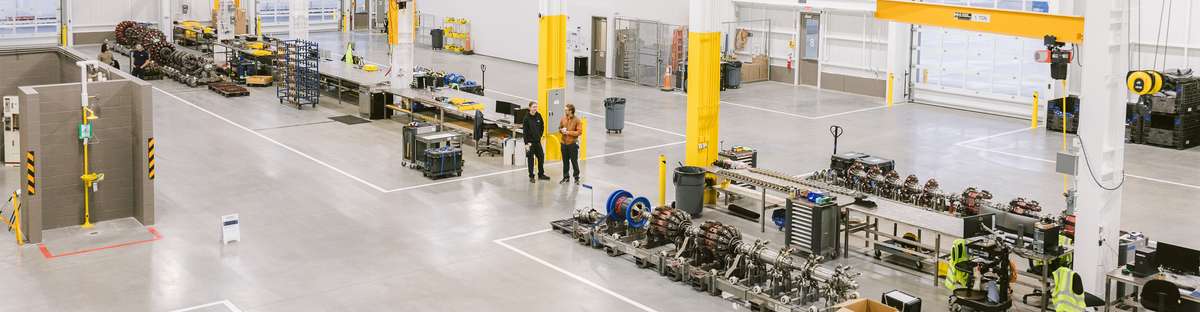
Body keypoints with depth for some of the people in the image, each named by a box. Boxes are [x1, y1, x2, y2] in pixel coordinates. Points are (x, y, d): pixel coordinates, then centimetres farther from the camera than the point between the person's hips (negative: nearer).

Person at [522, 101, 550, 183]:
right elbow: (524, 132, -13)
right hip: (530, 142, -5)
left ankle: (541, 174, 24)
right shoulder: (527, 118, -12)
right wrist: (526, 143, -16)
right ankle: (531, 176, 9)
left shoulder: (538, 116, 2)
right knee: (530, 159, 1)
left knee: (541, 157, 10)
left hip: (538, 141, 5)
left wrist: (540, 136, 9)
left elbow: (542, 126, 16)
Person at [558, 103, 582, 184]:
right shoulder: (563, 119, 4)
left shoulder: (576, 120, -9)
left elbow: (579, 132, -12)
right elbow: (559, 128, 17)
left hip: (573, 144, -4)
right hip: (564, 143, 4)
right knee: (565, 161, 11)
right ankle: (566, 177, 23)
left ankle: (576, 178, 13)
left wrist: (568, 132, -17)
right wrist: (561, 130, -7)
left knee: (574, 161, 2)